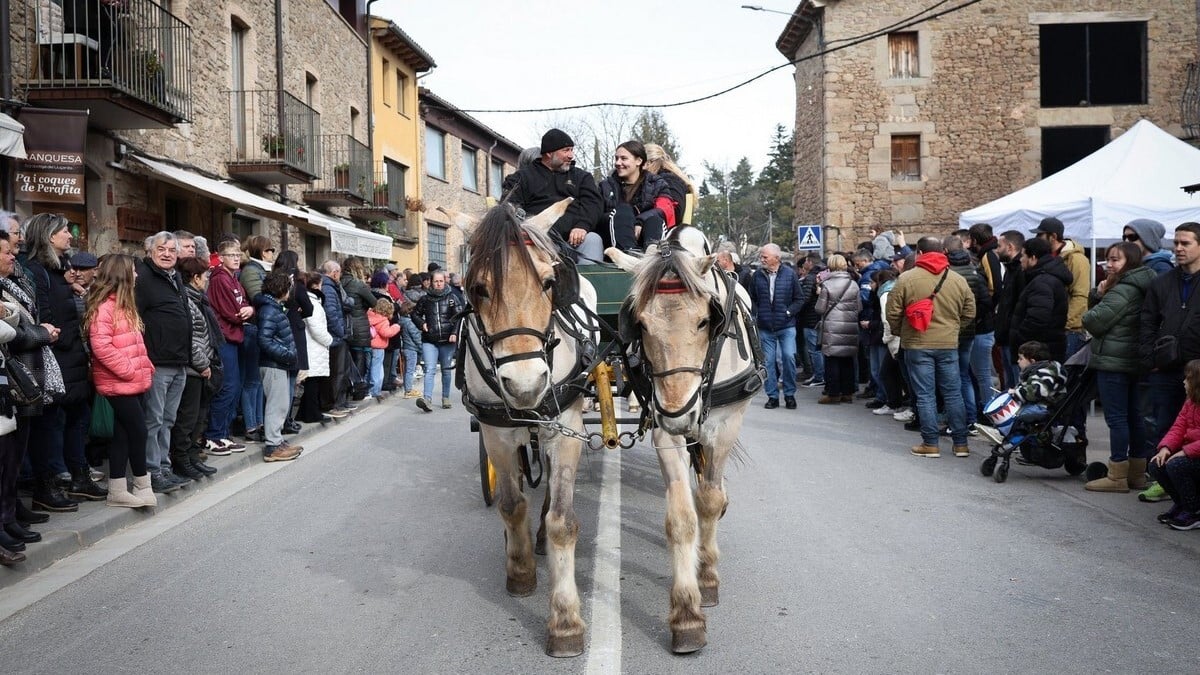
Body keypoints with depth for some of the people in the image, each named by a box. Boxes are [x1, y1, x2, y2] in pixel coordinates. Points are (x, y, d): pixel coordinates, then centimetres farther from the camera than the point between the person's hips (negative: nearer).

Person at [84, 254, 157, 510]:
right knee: (139, 431, -5)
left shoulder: (124, 304, 17)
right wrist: (130, 371, -19)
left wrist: (145, 367, 10)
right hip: (119, 384, -9)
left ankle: (118, 491, 15)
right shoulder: (104, 306, -14)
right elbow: (101, 347, -22)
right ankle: (143, 487, 7)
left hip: (132, 381, 9)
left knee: (123, 434, 10)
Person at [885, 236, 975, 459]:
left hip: (917, 345, -3)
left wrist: (900, 333, 12)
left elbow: (893, 312, -6)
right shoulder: (958, 280, 2)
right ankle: (960, 443, 14)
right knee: (953, 394, 10)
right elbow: (969, 313, 8)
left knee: (925, 395, 3)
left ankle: (930, 444, 6)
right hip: (948, 344, 3)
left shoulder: (906, 278, -8)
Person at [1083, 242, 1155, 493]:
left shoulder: (1123, 290, -16)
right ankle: (1137, 474, 19)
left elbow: (1094, 321, -17)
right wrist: (1099, 294, -2)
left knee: (1116, 417, -5)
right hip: (1135, 361, 10)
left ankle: (1117, 476, -1)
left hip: (1113, 361, -10)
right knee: (1134, 417, 12)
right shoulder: (1141, 288, 15)